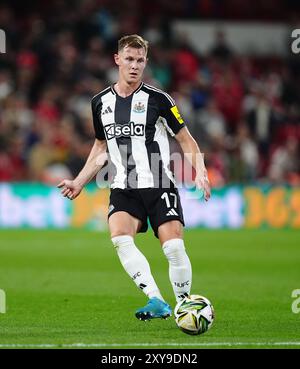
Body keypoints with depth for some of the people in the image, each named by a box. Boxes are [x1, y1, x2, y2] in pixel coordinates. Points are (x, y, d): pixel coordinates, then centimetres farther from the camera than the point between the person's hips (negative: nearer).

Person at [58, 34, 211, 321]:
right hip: (123, 188, 3)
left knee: (174, 248, -13)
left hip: (159, 185, -3)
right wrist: (79, 182, 20)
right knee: (120, 238, -24)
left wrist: (199, 172, -13)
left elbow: (186, 140, 2)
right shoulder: (101, 102, 10)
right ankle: (157, 301, -27)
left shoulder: (158, 99, -2)